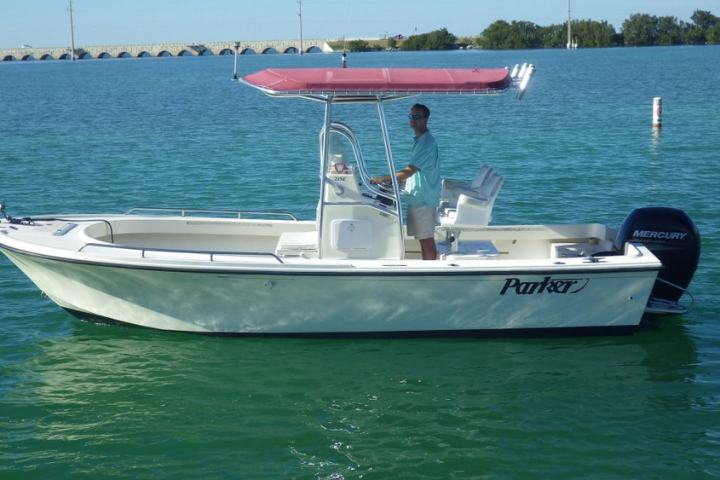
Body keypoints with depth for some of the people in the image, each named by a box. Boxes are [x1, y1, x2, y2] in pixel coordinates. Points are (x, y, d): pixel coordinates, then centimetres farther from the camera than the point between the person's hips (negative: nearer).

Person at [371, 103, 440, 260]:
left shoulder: (427, 143, -18)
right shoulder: (419, 141, 15)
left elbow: (409, 171, -24)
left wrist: (381, 179, -21)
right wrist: (393, 180, 16)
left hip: (424, 199, -10)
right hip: (418, 198, 10)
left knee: (426, 240, -4)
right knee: (423, 239, 13)